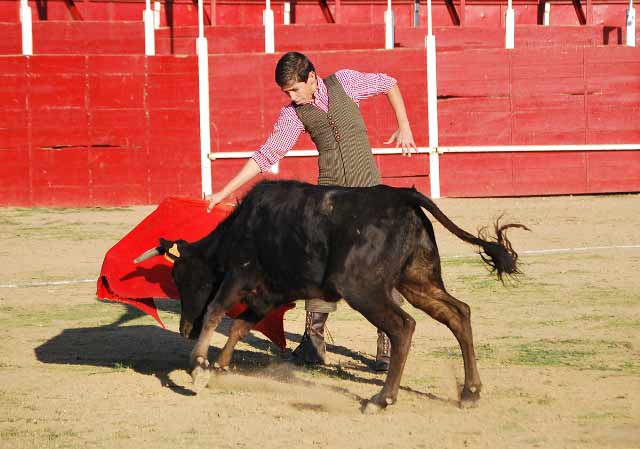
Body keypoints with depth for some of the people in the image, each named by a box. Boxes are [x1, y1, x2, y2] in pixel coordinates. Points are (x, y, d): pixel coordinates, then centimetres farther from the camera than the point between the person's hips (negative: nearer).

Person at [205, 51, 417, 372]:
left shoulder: (344, 82, -4)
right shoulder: (293, 114, -1)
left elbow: (388, 84, 13)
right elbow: (265, 157, 0)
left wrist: (404, 128, 8)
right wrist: (223, 194, -3)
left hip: (369, 190, -1)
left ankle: (388, 347, 1)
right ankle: (313, 343, 1)